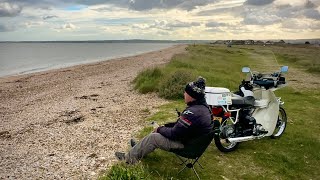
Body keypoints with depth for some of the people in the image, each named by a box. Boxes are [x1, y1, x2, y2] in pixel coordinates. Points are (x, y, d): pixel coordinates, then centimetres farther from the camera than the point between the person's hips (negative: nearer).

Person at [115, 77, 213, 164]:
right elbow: (180, 124, 10)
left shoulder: (193, 112, -32)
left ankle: (129, 158, 11)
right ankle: (140, 148, 32)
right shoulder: (202, 106, 0)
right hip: (193, 139, 9)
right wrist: (164, 126, 5)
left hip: (185, 145, -9)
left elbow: (174, 134, -25)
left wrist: (160, 129, -8)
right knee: (158, 132, 18)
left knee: (152, 137, -5)